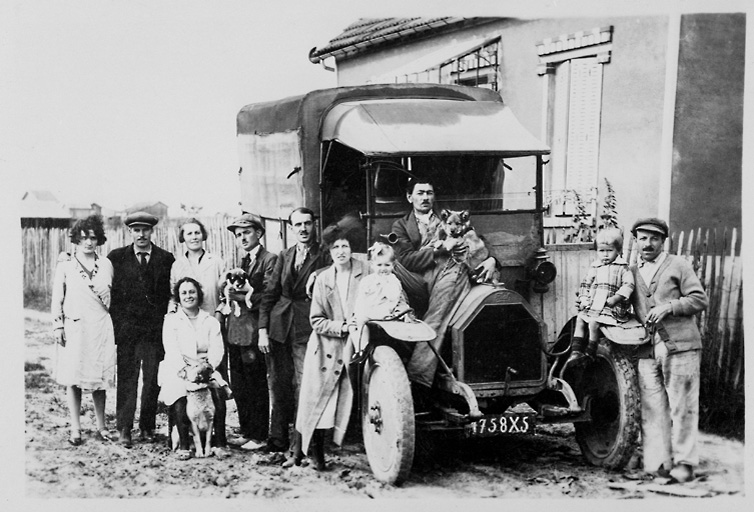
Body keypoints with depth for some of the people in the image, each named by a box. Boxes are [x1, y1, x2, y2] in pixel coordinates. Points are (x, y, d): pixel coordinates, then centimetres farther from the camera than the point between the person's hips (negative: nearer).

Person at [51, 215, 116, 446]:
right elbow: (57, 298, 4)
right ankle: (75, 429, 4)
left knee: (100, 378, 5)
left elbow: (113, 297, 13)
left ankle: (101, 426, 15)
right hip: (74, 328, -1)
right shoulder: (65, 265, 3)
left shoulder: (106, 264, 8)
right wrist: (58, 326, -3)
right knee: (73, 379, -2)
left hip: (101, 328, 2)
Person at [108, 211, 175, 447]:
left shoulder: (166, 259, 7)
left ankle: (147, 427, 14)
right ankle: (124, 429, 3)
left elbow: (171, 295, 8)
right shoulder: (116, 257, 5)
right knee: (126, 379, -1)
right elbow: (110, 293, 4)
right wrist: (116, 325, -2)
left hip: (156, 329, 1)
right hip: (127, 328, -1)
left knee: (153, 379, 4)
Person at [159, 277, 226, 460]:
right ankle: (183, 444, -16)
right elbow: (171, 350, -5)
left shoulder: (210, 321, 14)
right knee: (180, 400, -31)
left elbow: (217, 349, 3)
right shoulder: (171, 320, 8)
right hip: (177, 372, -2)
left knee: (218, 396, -26)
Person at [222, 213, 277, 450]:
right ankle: (246, 431, 22)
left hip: (253, 332, -8)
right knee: (238, 385, 12)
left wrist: (243, 296, -18)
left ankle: (258, 435, 6)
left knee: (256, 385, -2)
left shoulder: (269, 260, -6)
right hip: (235, 331, 8)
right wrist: (229, 293, -2)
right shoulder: (240, 262, 19)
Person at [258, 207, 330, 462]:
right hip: (278, 326, 5)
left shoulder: (324, 257, -1)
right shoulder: (284, 256, 14)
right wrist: (263, 329, 3)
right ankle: (278, 439, 20)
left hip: (307, 327, -5)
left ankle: (298, 445, -3)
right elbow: (270, 294, 12)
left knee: (303, 384, -8)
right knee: (278, 383, 9)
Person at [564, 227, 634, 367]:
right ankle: (576, 349, -7)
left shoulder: (622, 268, 1)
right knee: (580, 318, -10)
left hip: (611, 308, -6)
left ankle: (590, 352, -11)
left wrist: (615, 298, -18)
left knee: (593, 321, -24)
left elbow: (628, 285, -8)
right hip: (592, 306, 6)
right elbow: (585, 284, 18)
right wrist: (583, 298, 1)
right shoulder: (594, 267, 15)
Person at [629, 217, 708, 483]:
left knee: (682, 407, -2)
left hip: (680, 346, -3)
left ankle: (684, 463, 3)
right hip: (647, 350, 3)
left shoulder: (677, 265, 7)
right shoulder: (632, 272, 18)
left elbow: (700, 299, 1)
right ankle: (658, 462, 4)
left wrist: (669, 306, -10)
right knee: (652, 408, -1)